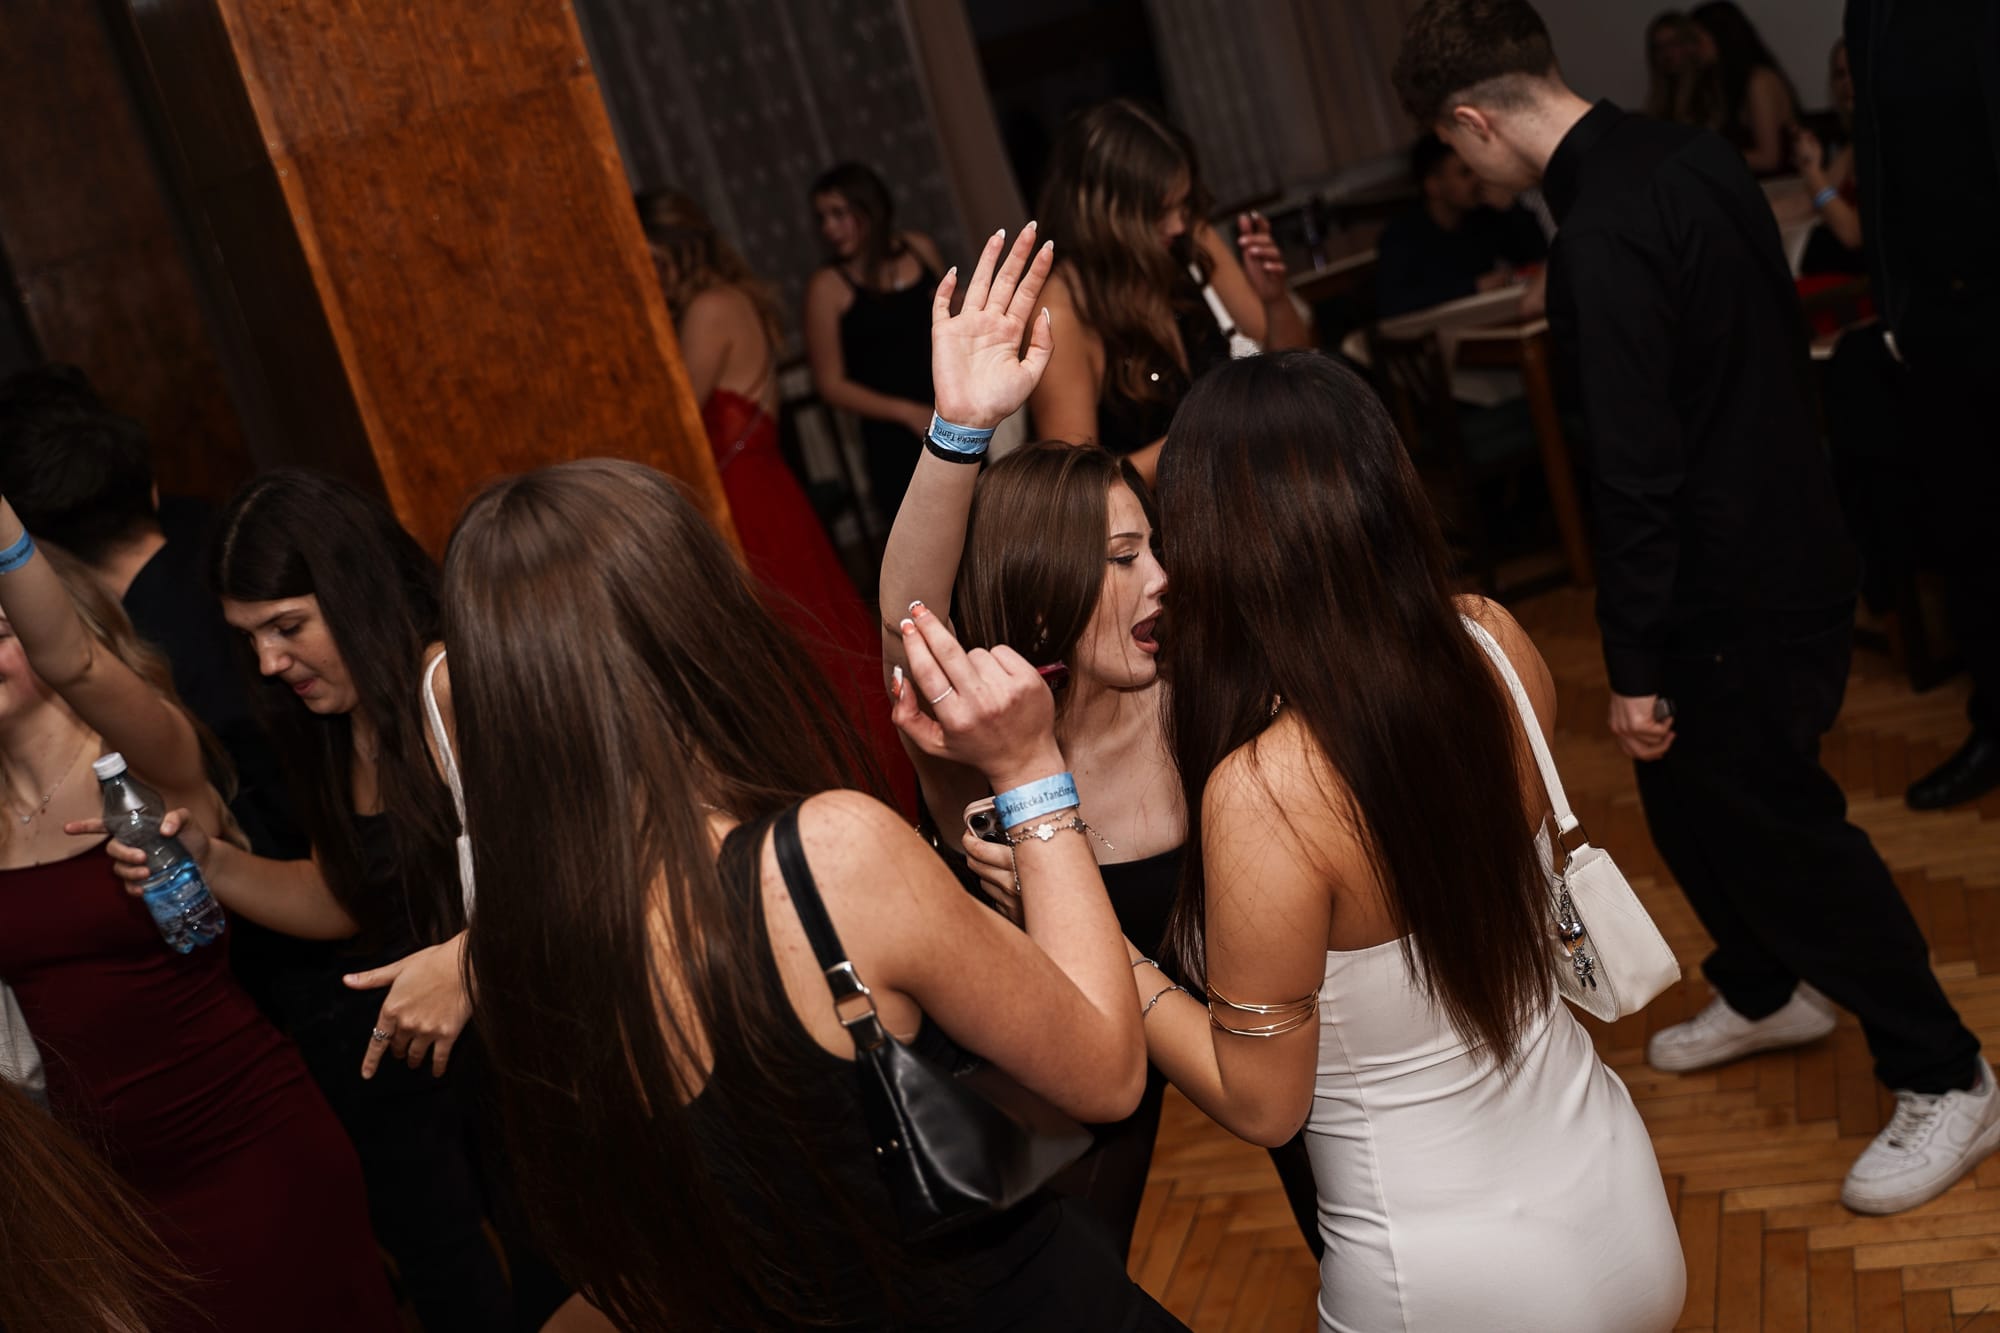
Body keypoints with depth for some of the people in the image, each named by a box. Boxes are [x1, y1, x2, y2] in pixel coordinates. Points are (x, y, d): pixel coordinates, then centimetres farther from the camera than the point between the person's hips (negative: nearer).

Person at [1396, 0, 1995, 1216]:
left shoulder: (1601, 240, -26)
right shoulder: (1695, 159, 2)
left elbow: (1636, 469, -26)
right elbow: (1778, 343, 13)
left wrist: (1636, 663, -18)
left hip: (1741, 590, -9)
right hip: (1787, 537, 9)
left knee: (1779, 821, 4)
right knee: (1691, 789, 23)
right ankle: (1768, 990, 45)